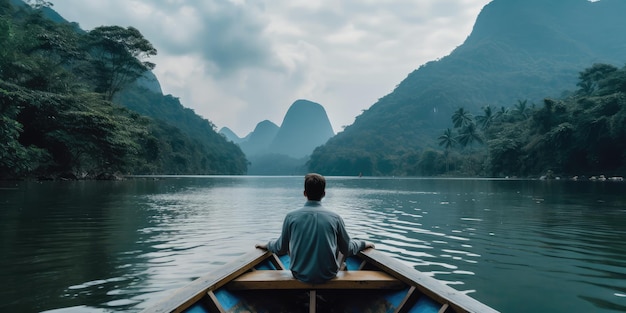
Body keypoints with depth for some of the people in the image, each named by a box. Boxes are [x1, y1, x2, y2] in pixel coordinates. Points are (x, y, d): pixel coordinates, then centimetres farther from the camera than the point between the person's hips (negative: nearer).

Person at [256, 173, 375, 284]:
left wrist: (267, 245, 25)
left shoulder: (291, 217, -10)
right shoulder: (335, 218, -10)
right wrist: (364, 243, 22)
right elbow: (348, 250, 2)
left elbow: (281, 249, 3)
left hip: (300, 275, 0)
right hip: (328, 276, 0)